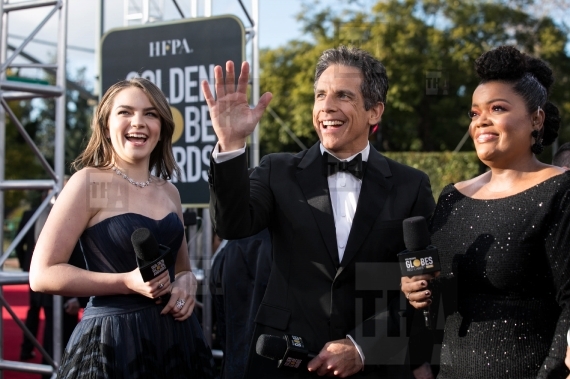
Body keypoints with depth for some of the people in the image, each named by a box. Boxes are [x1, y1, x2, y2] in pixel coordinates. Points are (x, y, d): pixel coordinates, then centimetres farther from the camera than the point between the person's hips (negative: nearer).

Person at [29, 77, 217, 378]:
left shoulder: (169, 192, 10)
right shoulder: (89, 182, -7)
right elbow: (43, 274, -12)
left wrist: (187, 282, -1)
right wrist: (128, 283, -19)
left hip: (174, 337, 6)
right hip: (113, 340, -6)